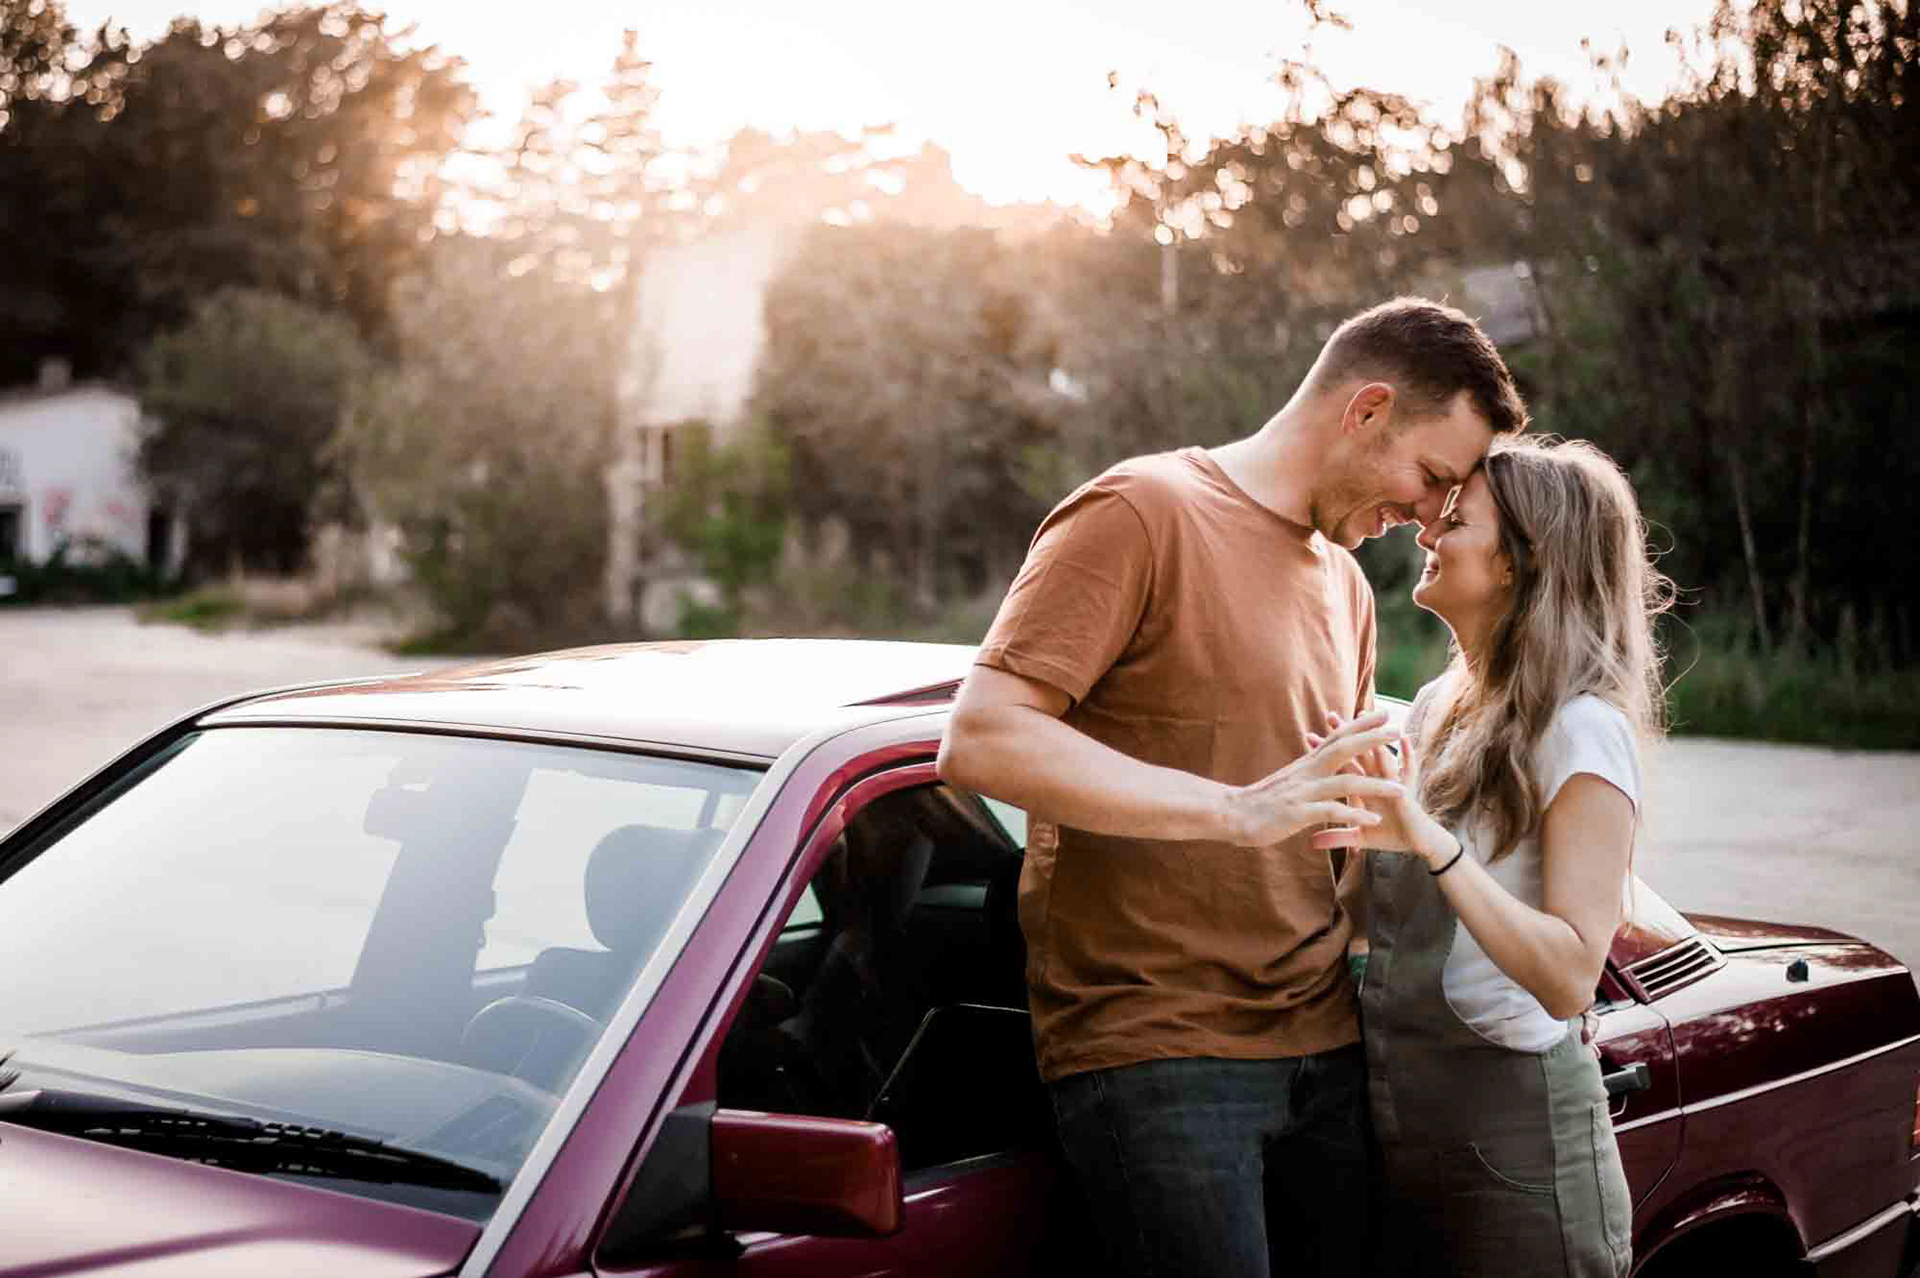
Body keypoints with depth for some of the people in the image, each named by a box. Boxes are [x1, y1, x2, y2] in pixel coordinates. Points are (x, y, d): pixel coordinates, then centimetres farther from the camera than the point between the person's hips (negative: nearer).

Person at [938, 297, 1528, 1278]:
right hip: (1154, 1047, -7)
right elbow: (979, 741, -19)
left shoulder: (1346, 587, 21)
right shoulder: (1143, 514, -7)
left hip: (1324, 1050, 8)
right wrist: (1237, 810, -23)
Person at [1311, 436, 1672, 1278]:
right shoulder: (1435, 709, 10)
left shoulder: (1582, 731, -14)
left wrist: (1433, 844, -32)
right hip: (1393, 1119, 8)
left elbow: (1569, 979, -23)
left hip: (1514, 1131, -7)